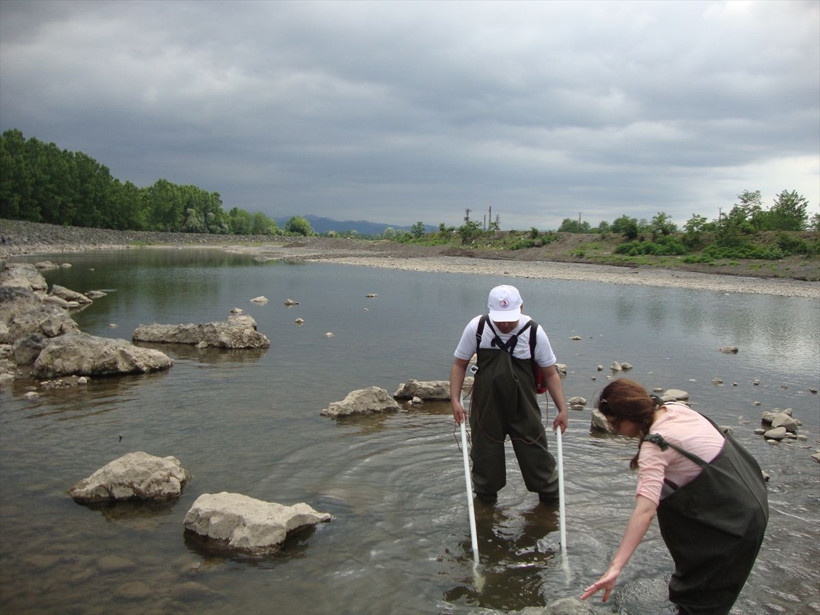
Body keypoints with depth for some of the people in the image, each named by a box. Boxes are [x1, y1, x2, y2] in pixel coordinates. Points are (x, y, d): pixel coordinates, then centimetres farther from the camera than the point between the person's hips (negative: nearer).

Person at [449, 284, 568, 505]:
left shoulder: (534, 332, -12)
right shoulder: (477, 327, -11)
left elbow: (550, 373, -2)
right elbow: (459, 364, -1)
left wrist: (562, 408, -6)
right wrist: (455, 400, -9)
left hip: (524, 408, 0)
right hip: (486, 408, 1)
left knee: (537, 457, 7)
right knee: (485, 457, 11)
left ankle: (552, 502, 28)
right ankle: (484, 500, 33)